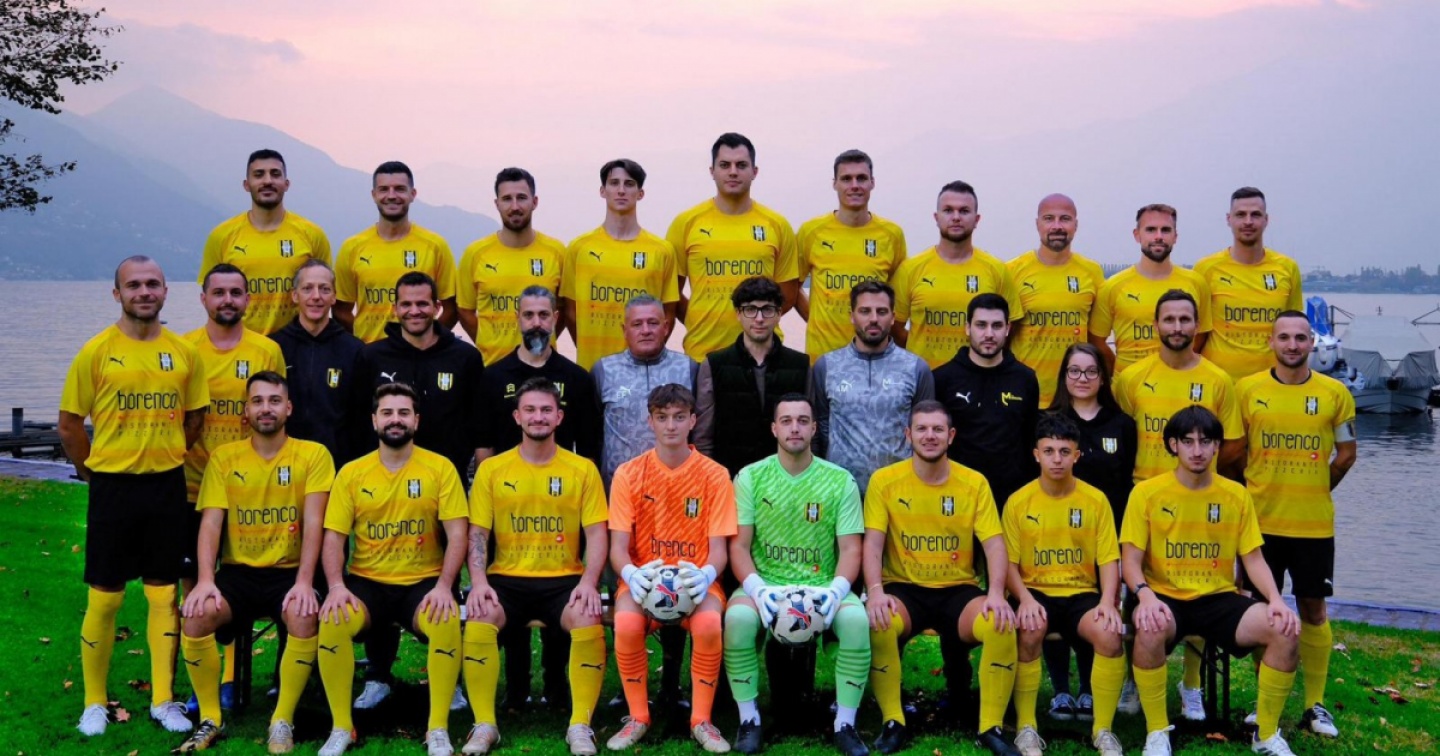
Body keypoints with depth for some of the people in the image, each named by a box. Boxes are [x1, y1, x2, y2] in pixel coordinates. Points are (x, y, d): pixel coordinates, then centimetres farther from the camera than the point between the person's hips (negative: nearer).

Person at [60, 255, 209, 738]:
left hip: (167, 486, 3)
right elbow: (69, 426, 0)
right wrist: (95, 471, 2)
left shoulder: (184, 353, 3)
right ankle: (94, 702, 18)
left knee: (164, 595, 8)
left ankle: (163, 701, 18)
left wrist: (165, 458, 9)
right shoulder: (96, 352, -5)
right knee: (104, 599, 4)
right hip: (113, 487, -2)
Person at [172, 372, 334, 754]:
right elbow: (211, 523, -2)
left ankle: (283, 721, -13)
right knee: (195, 617, -26)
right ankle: (210, 719, -5)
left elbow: (313, 523, -9)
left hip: (289, 572, -2)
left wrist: (304, 582, -23)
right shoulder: (224, 457, 6)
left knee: (305, 618, -33)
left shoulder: (313, 455, 0)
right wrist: (205, 580, -19)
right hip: (238, 572, 2)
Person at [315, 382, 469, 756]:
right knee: (332, 620, -29)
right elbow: (333, 537, 1)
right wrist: (337, 586, -17)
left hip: (423, 582, -1)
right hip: (366, 581, 1)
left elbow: (456, 535, -5)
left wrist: (444, 586, -20)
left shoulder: (440, 468, 0)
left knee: (447, 622, -32)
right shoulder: (351, 472, 5)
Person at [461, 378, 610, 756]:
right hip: (507, 578, 1)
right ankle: (484, 725, -15)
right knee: (478, 621, -29)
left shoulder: (583, 469, 5)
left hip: (564, 579, 0)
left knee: (589, 623, -30)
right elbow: (478, 533, 4)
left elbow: (596, 533, 0)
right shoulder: (492, 468, 6)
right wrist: (479, 581, -14)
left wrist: (589, 582, -17)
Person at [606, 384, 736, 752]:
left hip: (696, 579, 0)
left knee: (709, 625, -34)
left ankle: (701, 720, -10)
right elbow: (618, 547, -4)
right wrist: (632, 575, -28)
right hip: (643, 577, 1)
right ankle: (638, 717, -6)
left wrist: (705, 575, -27)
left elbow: (718, 549, -4)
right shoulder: (628, 474, 0)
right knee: (626, 626, -32)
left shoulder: (714, 475, -2)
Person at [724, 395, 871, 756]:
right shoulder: (750, 477, 3)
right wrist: (757, 588, -20)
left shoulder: (840, 480, 3)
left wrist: (836, 590, -19)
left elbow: (850, 549, 0)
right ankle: (749, 719, -13)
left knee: (857, 620, -31)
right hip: (765, 584, 0)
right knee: (738, 617, -32)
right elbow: (739, 546, -1)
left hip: (821, 586, 0)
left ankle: (845, 723, -14)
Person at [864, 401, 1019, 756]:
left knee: (1002, 625, -28)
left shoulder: (975, 483, 2)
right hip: (904, 588, -1)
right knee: (878, 622, -33)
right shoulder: (884, 481, -1)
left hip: (959, 590, 1)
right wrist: (875, 591, -25)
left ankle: (990, 728, -11)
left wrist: (997, 593, -21)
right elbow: (873, 542, -7)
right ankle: (893, 723, -13)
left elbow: (994, 543, -4)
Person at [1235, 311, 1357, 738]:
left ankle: (1315, 705, 16)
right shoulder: (1247, 390, -2)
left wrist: (1314, 492, 9)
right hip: (1261, 521, 0)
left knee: (1313, 608, 6)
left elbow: (1346, 454, 8)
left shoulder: (1335, 393, -1)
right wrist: (1256, 493, 5)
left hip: (1314, 524, 0)